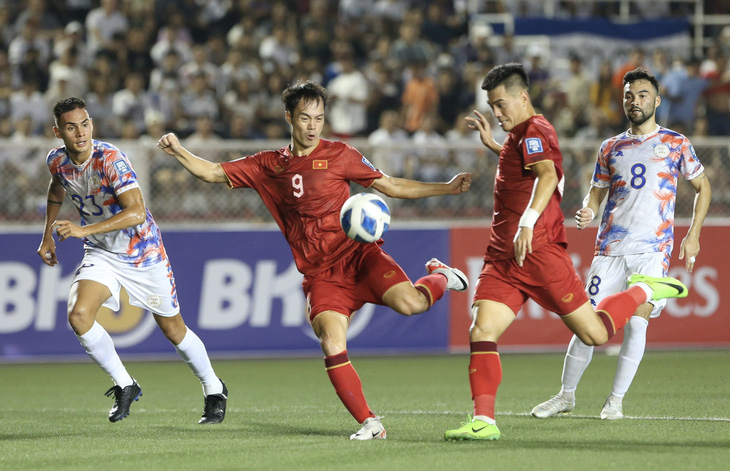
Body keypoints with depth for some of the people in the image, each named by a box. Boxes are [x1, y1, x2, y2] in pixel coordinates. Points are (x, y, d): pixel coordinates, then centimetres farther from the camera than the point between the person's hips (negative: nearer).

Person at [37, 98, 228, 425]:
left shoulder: (111, 159, -27)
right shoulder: (57, 161, -8)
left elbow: (137, 212, -37)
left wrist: (85, 230, -41)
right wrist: (48, 235, 17)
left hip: (143, 251, -4)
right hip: (101, 254, 4)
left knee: (173, 330, 6)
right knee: (79, 315, -21)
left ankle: (214, 391, 30)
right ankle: (124, 386, -2)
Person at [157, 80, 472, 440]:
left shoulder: (339, 155, 7)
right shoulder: (268, 166, 12)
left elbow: (390, 186, 11)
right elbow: (212, 173, 16)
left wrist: (446, 188, 4)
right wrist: (178, 151, -1)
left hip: (357, 253, -1)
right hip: (319, 273, 1)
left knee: (408, 303, -25)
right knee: (331, 345, -21)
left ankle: (440, 278, 11)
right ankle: (369, 423, -12)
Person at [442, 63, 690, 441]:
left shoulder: (533, 131, -10)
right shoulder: (522, 135, 20)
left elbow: (548, 175, -30)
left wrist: (528, 221, -44)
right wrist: (491, 143, 40)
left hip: (538, 251, -9)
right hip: (503, 255, 9)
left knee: (594, 333, -2)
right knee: (482, 329, -10)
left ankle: (644, 291, 22)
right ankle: (483, 421, -15)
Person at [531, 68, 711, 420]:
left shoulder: (675, 144, 5)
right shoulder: (611, 148, 13)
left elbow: (702, 187, 12)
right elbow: (596, 192, 18)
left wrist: (692, 236, 3)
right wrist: (587, 212, -6)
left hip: (653, 249, -2)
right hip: (610, 248, 2)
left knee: (637, 321, -13)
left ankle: (616, 400, 0)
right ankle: (566, 395, 13)